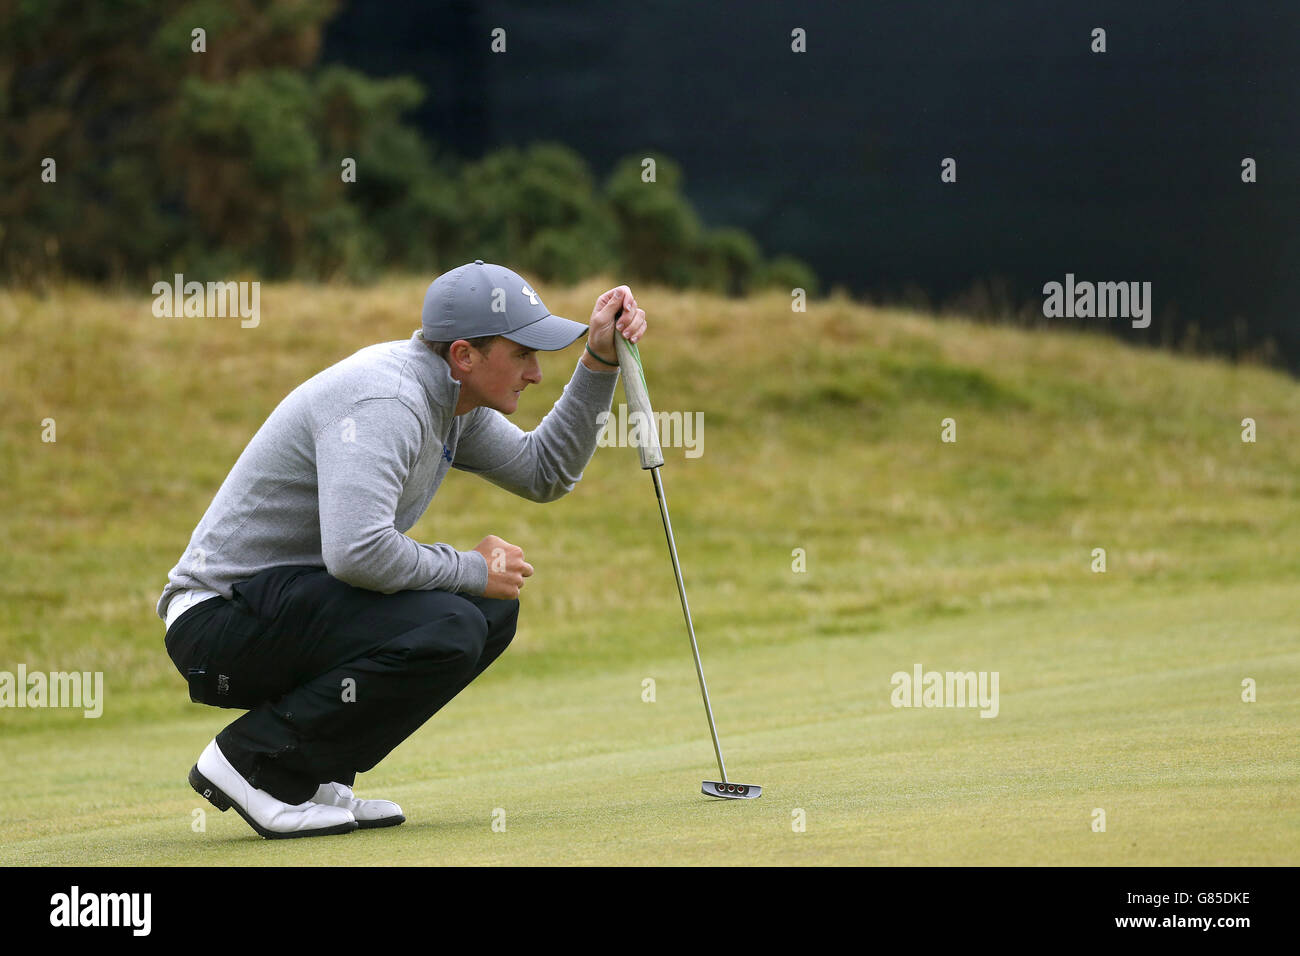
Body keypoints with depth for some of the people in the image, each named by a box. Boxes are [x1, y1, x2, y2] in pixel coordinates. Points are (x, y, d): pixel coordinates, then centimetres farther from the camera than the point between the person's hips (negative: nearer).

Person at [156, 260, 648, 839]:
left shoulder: (450, 399, 8)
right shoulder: (383, 400, -23)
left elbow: (545, 474, 19)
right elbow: (356, 551, -36)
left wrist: (600, 362, 8)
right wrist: (471, 570, -20)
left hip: (295, 594, 10)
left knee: (492, 608, 6)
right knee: (447, 630, -27)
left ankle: (316, 775, 5)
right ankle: (256, 759, -14)